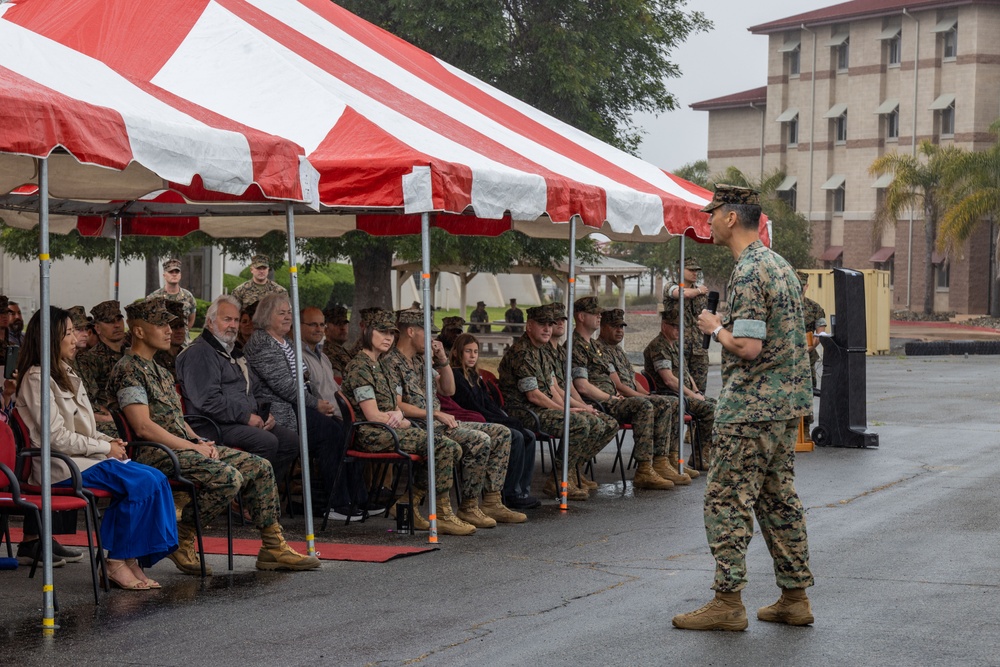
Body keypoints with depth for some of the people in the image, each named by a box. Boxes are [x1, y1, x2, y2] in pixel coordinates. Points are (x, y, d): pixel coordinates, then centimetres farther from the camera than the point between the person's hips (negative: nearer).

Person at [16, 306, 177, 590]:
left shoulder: (66, 374, 19)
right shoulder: (37, 378, -10)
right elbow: (57, 437, -16)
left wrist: (109, 441, 4)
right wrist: (105, 448, -11)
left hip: (85, 457, 9)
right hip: (60, 466, -9)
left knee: (157, 479, -13)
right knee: (143, 482, -24)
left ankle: (132, 558, -13)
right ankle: (117, 563, -16)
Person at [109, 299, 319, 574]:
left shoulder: (159, 371, 23)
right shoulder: (128, 371, -9)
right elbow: (143, 428, -17)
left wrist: (199, 441, 3)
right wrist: (193, 447, -15)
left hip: (183, 445, 10)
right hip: (156, 453, -10)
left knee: (260, 467, 2)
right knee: (228, 477, -29)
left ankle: (273, 548, 5)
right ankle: (181, 538, -11)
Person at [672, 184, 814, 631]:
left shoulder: (748, 272, -17)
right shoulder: (779, 264, 14)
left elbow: (748, 346, -23)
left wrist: (715, 328, -7)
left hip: (752, 407, -10)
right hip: (787, 401, 10)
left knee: (727, 499, -5)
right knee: (778, 498, 13)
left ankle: (728, 602, -4)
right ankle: (795, 597, 16)